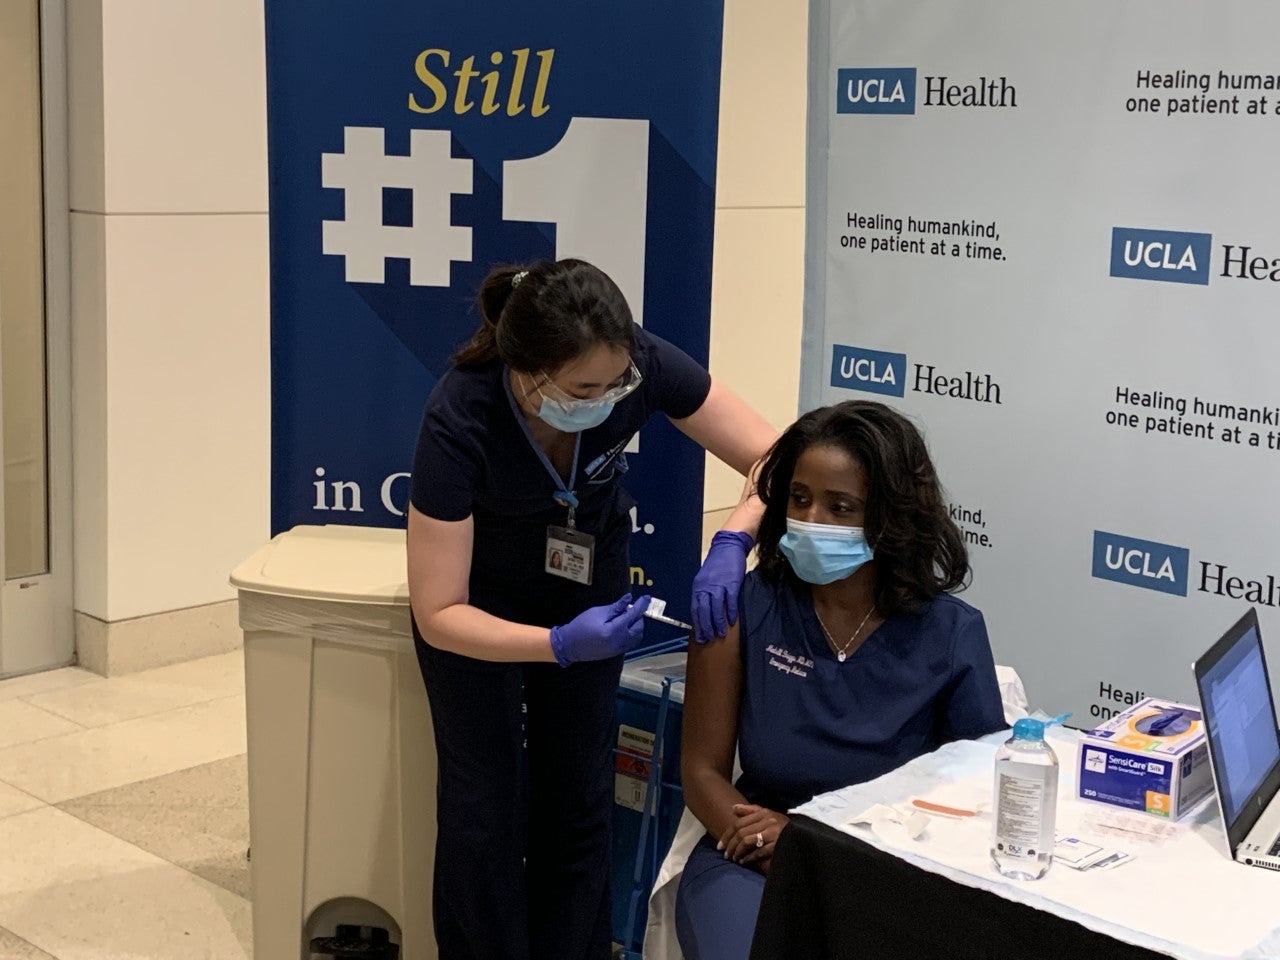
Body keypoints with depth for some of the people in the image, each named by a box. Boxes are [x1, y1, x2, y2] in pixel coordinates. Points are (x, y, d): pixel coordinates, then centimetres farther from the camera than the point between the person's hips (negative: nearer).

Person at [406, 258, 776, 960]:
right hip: (478, 590, -2)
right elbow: (439, 615, -30)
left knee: (578, 794, 5)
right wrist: (560, 645, -44)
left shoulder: (640, 364, -31)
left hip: (586, 571, 3)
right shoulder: (459, 419, -37)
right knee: (484, 804, -4)